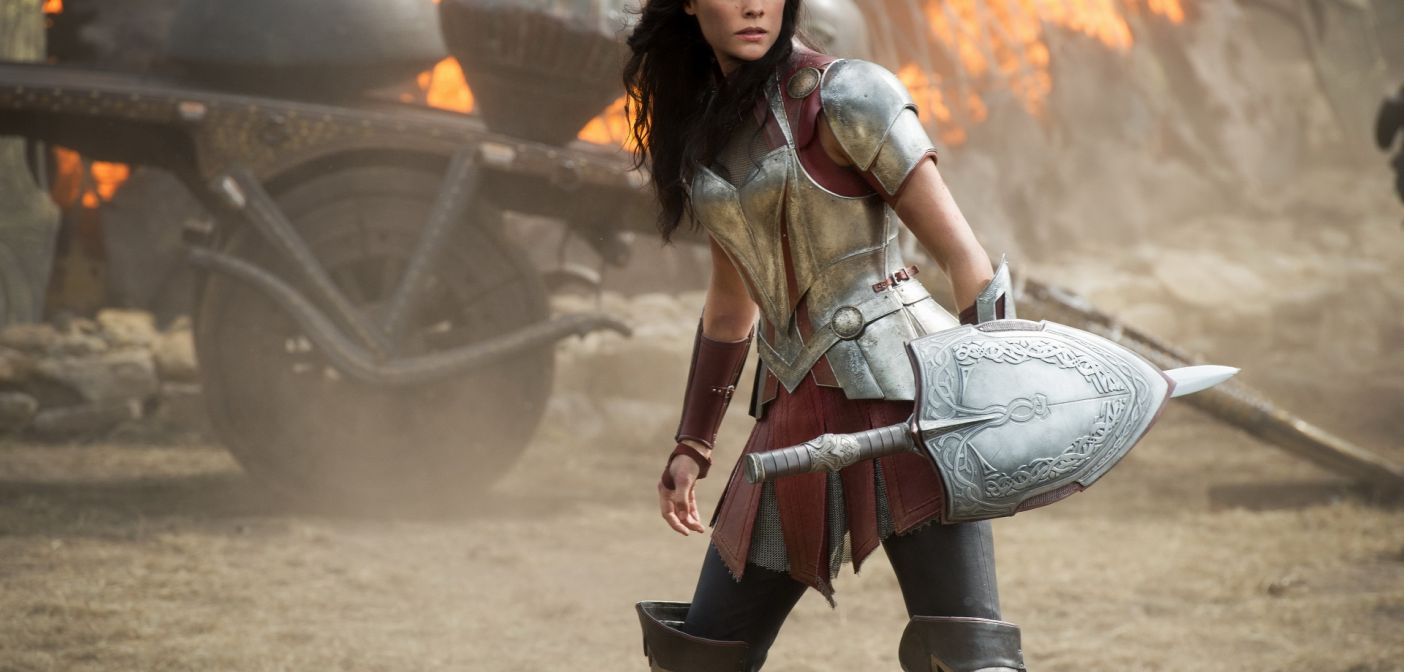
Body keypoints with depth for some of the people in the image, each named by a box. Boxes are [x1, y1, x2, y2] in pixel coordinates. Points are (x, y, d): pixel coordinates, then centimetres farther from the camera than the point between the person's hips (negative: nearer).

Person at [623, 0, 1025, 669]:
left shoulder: (844, 94, -8)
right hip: (797, 413, 7)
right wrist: (691, 445, 24)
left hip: (901, 388, -7)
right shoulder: (703, 128, 13)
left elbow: (964, 255, -11)